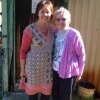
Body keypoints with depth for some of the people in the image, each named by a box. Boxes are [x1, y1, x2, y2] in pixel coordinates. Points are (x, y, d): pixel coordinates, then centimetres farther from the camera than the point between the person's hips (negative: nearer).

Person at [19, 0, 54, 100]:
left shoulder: (52, 29, 1)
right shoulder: (30, 29, -14)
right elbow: (23, 51, -9)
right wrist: (22, 69, -6)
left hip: (48, 68, 4)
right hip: (34, 67, -4)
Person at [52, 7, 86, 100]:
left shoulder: (74, 34, -15)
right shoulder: (55, 33, 0)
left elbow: (81, 55, -10)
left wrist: (79, 72, -4)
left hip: (68, 72, -4)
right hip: (55, 70, 5)